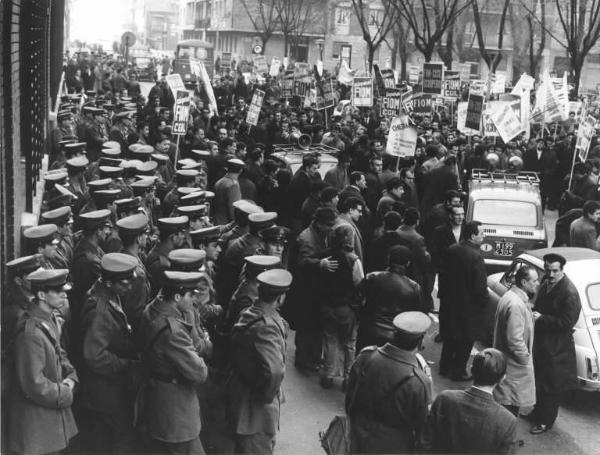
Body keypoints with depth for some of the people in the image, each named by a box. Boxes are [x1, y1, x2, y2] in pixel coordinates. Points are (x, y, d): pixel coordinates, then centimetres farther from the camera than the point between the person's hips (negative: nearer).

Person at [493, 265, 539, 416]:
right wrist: (526, 359, -16)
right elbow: (515, 339, -27)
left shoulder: (511, 296, 5)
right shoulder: (516, 305, -28)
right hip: (514, 364, -10)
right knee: (510, 404, 3)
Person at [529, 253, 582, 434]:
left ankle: (546, 421, 24)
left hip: (556, 346, -8)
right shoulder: (546, 282, 0)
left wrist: (542, 319, -25)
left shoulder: (569, 292, -25)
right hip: (541, 340, 8)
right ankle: (538, 411, 44)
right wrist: (534, 312, 0)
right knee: (539, 379, 24)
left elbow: (567, 323, -24)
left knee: (551, 385, 8)